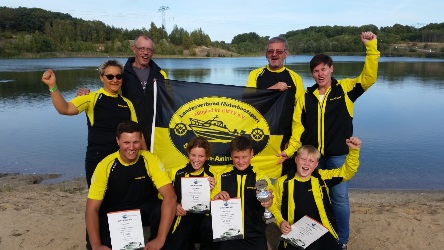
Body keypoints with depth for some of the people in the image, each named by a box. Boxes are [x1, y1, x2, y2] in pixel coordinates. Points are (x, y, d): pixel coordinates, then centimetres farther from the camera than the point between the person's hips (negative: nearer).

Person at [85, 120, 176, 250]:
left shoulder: (150, 160, -21)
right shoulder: (105, 165, -19)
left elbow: (170, 197, -29)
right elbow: (92, 208, -18)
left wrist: (160, 238, -37)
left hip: (145, 209, 0)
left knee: (161, 211, -32)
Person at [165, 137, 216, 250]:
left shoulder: (212, 175, 2)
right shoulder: (176, 172, 3)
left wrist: (211, 190, -13)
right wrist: (174, 205, -6)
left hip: (203, 216, 0)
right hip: (182, 218, 1)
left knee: (210, 225, -33)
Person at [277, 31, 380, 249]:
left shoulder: (345, 89, -1)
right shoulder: (306, 97, 4)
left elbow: (369, 78, -14)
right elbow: (298, 126, 3)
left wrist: (371, 47, -22)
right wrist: (290, 150, -6)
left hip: (338, 155, -2)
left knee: (339, 198, 4)